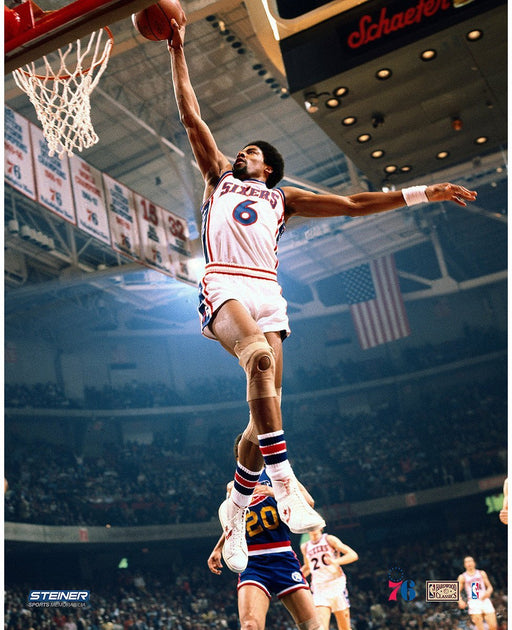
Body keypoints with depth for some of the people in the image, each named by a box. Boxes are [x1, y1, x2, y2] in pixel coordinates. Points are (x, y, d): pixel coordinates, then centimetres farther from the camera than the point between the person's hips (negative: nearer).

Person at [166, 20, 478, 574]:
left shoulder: (282, 198, 28)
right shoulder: (219, 177, 27)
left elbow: (353, 204, 24)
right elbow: (191, 118, 24)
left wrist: (421, 193, 20)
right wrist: (177, 54, 23)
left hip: (267, 291, 3)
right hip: (224, 284, -2)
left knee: (263, 408, -6)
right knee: (261, 358, -33)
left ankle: (234, 517, 8)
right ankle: (283, 483, -37)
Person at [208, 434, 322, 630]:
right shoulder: (233, 487, 15)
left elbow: (308, 501, -5)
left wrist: (276, 492, -19)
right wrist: (218, 549, 20)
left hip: (284, 558, 0)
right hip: (252, 562, 1)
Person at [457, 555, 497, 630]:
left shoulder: (481, 573, 14)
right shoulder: (462, 577, 9)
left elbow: (490, 587, 16)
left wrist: (488, 592, -7)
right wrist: (460, 601, -12)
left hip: (485, 600, 2)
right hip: (473, 602, -2)